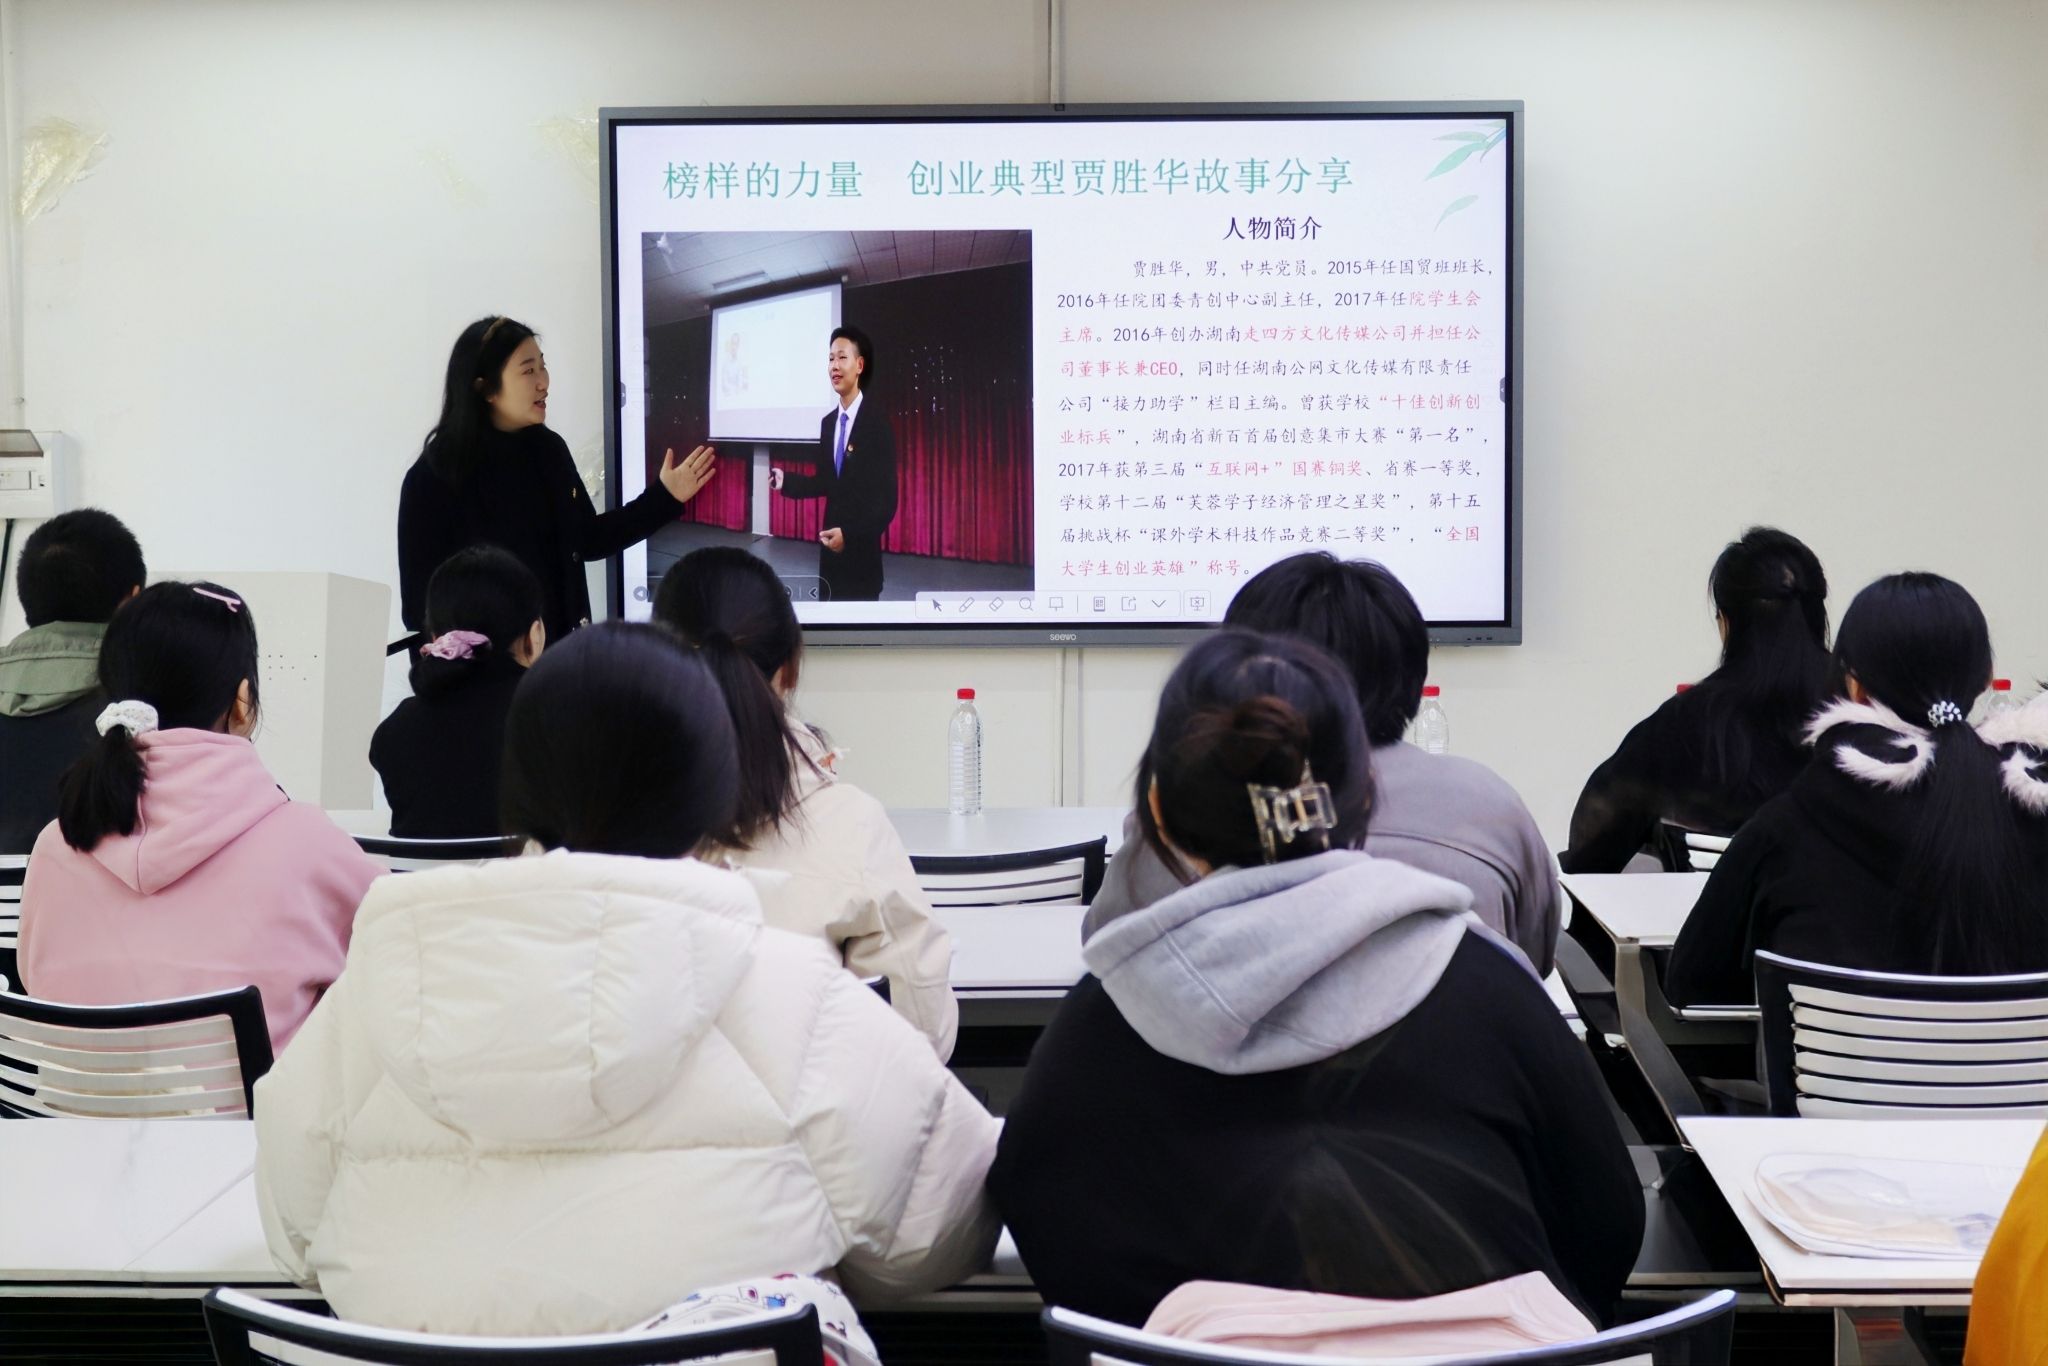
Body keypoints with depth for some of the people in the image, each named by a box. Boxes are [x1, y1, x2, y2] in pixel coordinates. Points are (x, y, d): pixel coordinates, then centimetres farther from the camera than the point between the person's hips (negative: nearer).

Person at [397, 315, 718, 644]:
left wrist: (664, 497, 6)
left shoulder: (549, 450, 2)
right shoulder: (433, 476, -15)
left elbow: (587, 540, 13)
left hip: (556, 651, 5)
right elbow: (420, 604, -14)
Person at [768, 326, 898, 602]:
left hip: (862, 552, -6)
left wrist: (850, 535, -24)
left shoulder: (877, 422, -12)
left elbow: (887, 497, -15)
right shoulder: (827, 422, 10)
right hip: (830, 548, 6)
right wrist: (785, 480, 1)